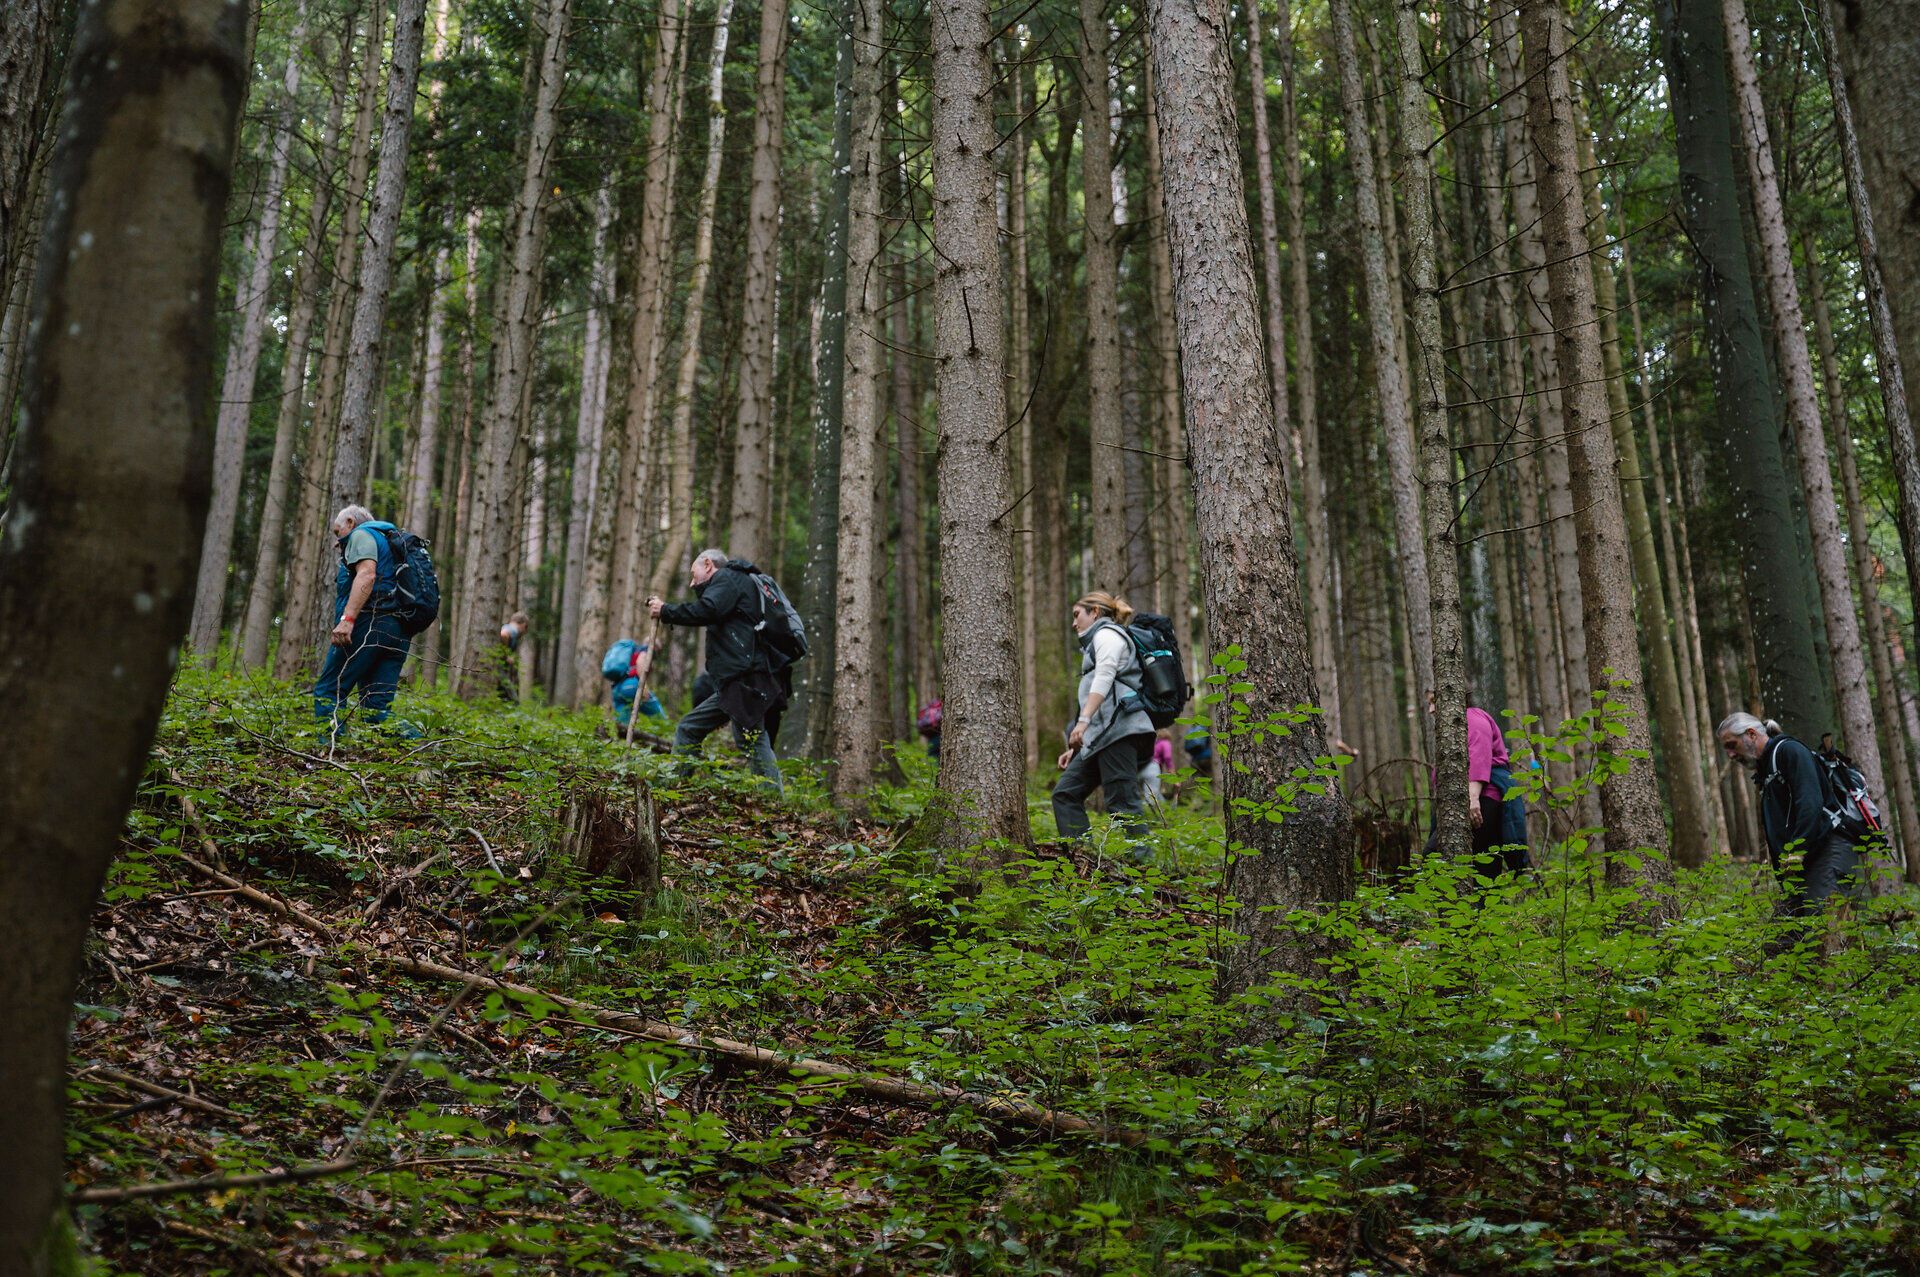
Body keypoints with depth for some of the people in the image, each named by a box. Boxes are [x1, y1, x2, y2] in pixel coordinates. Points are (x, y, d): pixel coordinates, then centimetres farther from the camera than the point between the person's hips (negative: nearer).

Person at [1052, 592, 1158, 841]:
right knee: (1065, 792, 3)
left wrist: (1083, 721, -26)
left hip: (1118, 728, -10)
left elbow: (1104, 678, -15)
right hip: (1101, 736, 10)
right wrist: (1076, 748, 24)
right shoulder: (1094, 643, 32)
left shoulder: (1107, 633, 4)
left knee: (1122, 803, -15)